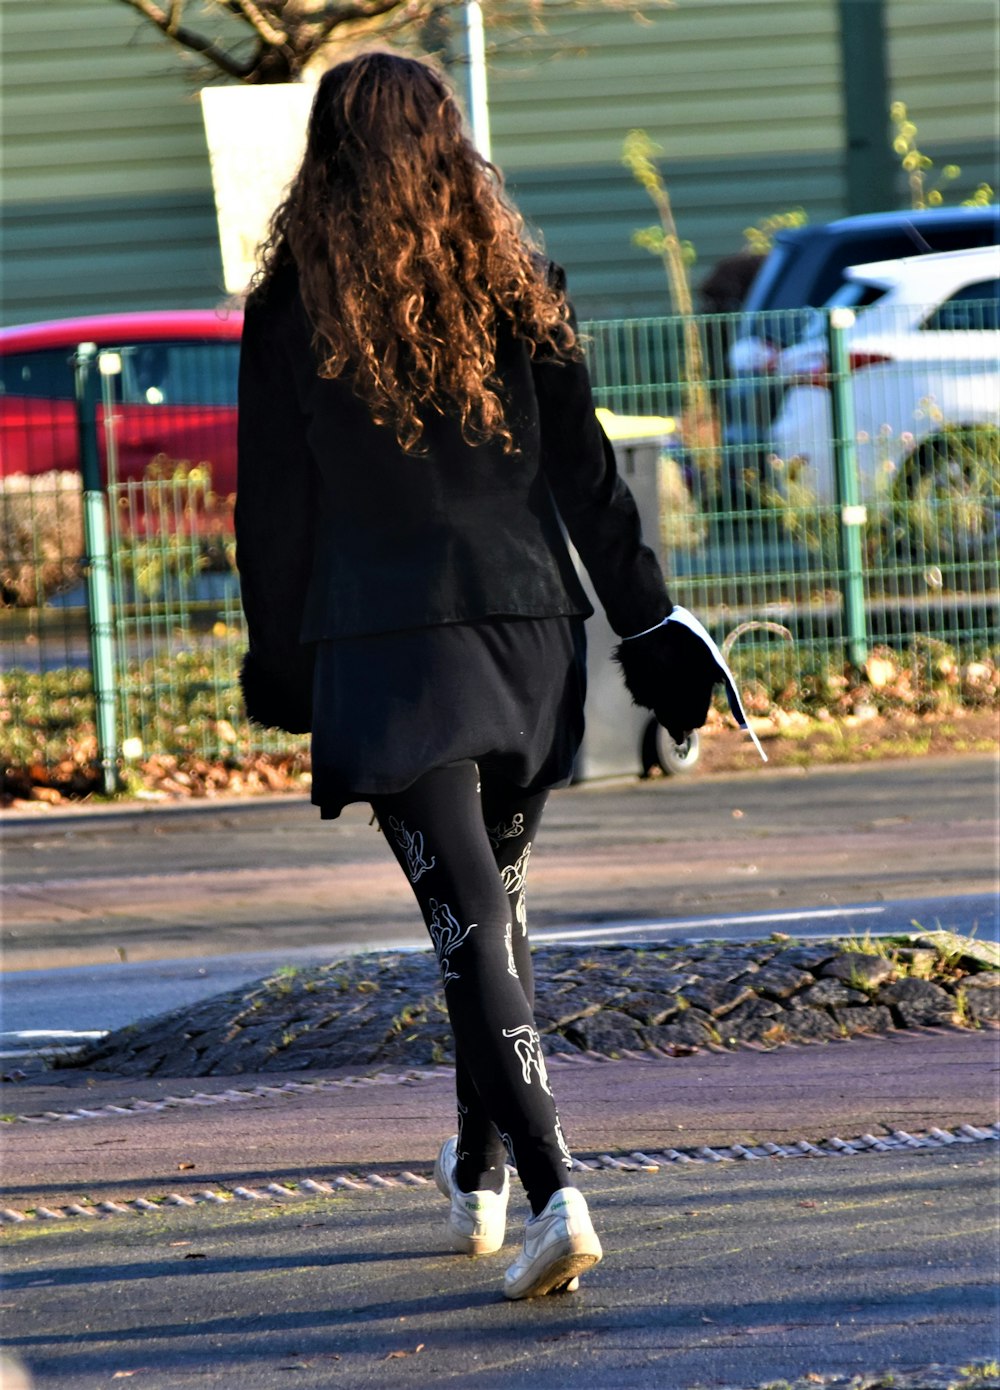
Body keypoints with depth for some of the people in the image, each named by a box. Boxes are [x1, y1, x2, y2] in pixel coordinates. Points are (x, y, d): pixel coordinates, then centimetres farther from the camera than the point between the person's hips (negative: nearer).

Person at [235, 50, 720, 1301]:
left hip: (385, 650, -4)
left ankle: (551, 1188, -24)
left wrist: (277, 660, 11)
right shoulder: (515, 287, 3)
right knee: (494, 902, 19)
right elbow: (584, 476, 4)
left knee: (469, 921, -9)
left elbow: (274, 509, 0)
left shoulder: (292, 308, -4)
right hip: (527, 631, 4)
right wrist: (650, 630, 8)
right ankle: (479, 1176, 32)